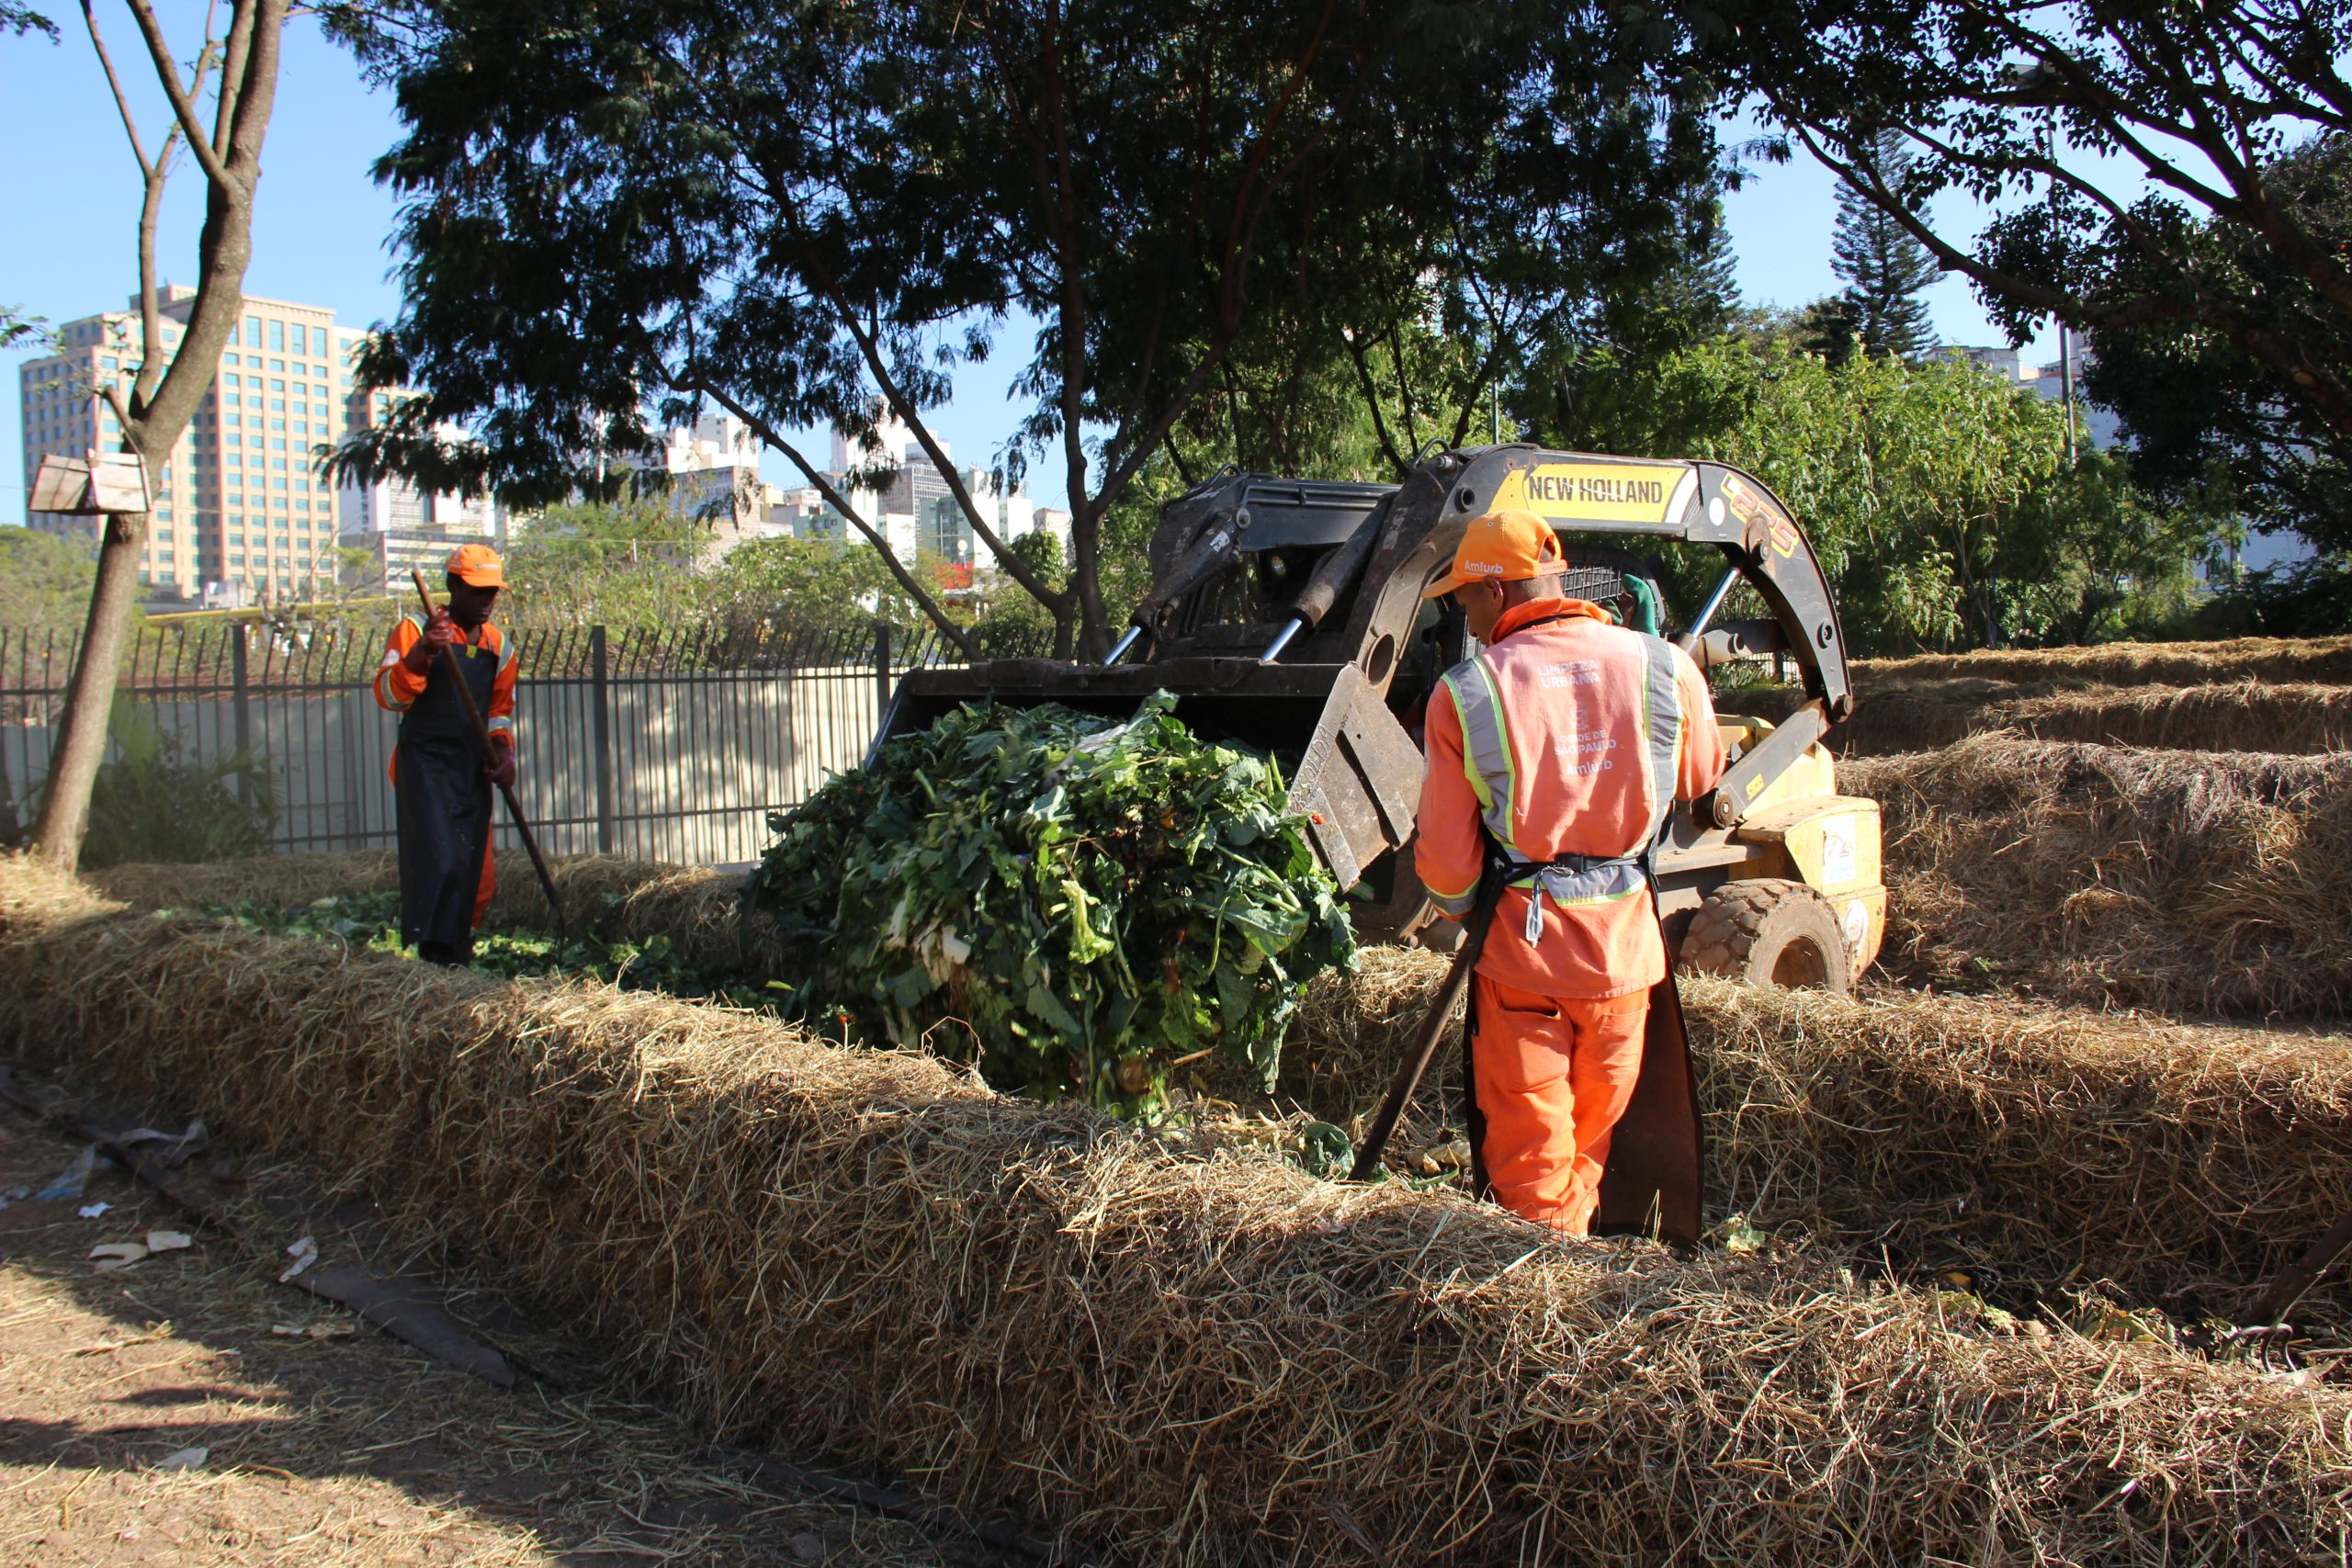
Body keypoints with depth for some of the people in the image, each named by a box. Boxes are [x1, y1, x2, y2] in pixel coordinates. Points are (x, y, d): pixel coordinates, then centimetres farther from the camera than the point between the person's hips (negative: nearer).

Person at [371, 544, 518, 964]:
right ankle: (428, 954, -21)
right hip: (424, 766, -6)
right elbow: (387, 696, -15)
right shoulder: (416, 629, -4)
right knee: (438, 862, -21)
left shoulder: (499, 646, 14)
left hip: (472, 772, 6)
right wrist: (422, 653, -30)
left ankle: (456, 953, 22)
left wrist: (503, 751, 5)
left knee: (478, 881, 6)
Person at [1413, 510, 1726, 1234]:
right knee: (1591, 1140, 20)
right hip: (1625, 945, 3)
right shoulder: (1663, 667, -4)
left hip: (1520, 948, -3)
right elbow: (1701, 780, 15)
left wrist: (1459, 907, 15)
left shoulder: (1464, 692, -9)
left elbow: (1446, 858, -6)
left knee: (1528, 1161, 10)